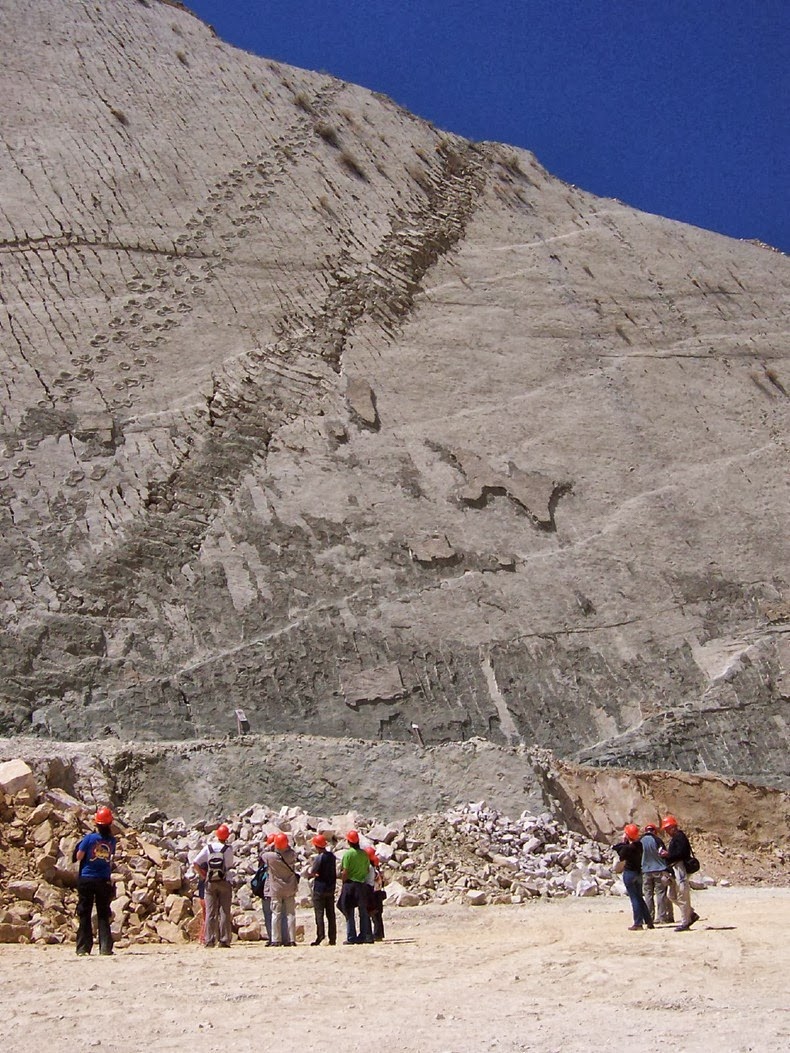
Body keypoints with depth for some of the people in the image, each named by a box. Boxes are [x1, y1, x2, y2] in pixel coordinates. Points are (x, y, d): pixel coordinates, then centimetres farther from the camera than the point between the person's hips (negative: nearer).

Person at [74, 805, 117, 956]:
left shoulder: (89, 838, -12)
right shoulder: (111, 841, -3)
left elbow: (79, 856, -7)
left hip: (86, 879, -2)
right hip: (104, 880, 2)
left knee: (84, 915, 6)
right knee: (103, 915, 8)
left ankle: (83, 948, 5)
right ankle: (105, 948, 2)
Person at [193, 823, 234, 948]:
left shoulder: (208, 847, -2)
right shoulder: (228, 849, -7)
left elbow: (195, 863, -6)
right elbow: (230, 866, -1)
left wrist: (202, 876, 4)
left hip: (210, 883, 2)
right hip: (225, 882, -2)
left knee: (210, 912, 5)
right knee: (225, 912, 2)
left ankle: (209, 940, 2)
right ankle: (224, 940, 0)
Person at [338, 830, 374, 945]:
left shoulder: (348, 854, -12)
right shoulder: (364, 854, 4)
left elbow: (345, 872, -13)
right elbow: (368, 869, 9)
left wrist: (343, 882, -1)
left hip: (350, 884, -5)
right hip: (362, 885, 5)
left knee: (349, 913, 1)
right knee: (363, 911, 11)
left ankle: (351, 937, 0)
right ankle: (364, 936, 12)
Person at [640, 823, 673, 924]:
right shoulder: (657, 840, -4)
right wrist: (668, 870, 3)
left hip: (646, 871, 2)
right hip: (659, 870, -2)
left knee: (648, 895, 5)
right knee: (660, 893, 1)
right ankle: (661, 917, -2)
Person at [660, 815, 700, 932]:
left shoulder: (680, 837, -11)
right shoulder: (674, 838, 21)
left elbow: (681, 853, -22)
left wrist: (668, 855, -16)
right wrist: (665, 854, 8)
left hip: (680, 867, -11)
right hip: (674, 869, 11)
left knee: (682, 896, -6)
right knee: (672, 895, 12)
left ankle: (685, 922, -2)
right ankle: (691, 914, 18)